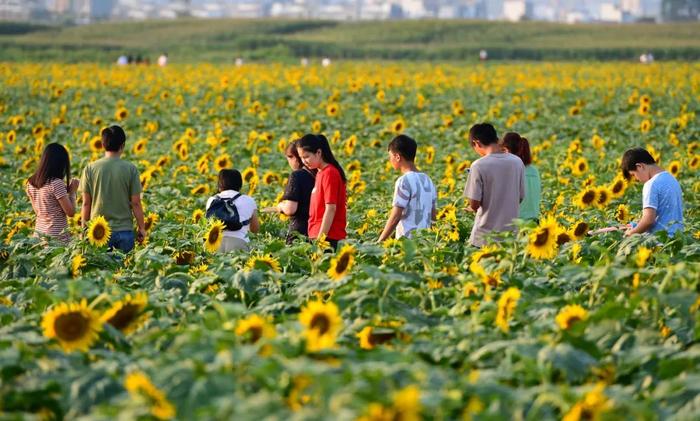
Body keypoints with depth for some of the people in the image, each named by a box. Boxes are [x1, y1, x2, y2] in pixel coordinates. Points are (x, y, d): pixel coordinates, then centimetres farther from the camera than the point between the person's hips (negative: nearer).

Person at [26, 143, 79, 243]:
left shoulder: (31, 183, 3)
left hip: (39, 233, 7)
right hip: (57, 236, -7)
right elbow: (71, 212, -13)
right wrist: (72, 192, 1)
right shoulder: (56, 183, -17)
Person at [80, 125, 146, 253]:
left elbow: (86, 203, 0)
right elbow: (136, 203, -4)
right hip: (124, 231, -1)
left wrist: (84, 228, 12)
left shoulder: (90, 169, -3)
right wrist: (142, 228, 8)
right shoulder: (130, 169, -6)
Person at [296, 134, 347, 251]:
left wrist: (321, 237, -18)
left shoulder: (329, 173, -11)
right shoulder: (320, 173, 14)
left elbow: (331, 209, -16)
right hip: (317, 235, 8)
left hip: (328, 237, -8)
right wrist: (317, 237, 14)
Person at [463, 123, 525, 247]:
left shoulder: (479, 166, -13)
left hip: (484, 237, -4)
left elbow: (475, 204, -12)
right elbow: (520, 198, 8)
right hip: (511, 235, 4)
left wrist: (470, 208, 9)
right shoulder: (517, 162, 1)